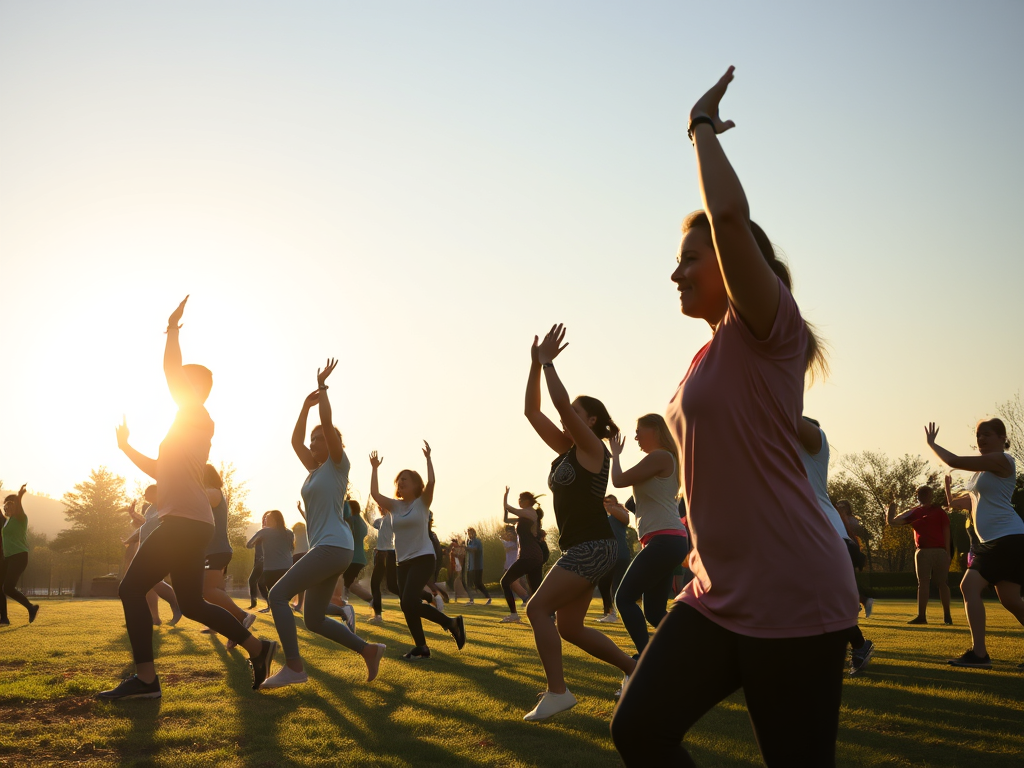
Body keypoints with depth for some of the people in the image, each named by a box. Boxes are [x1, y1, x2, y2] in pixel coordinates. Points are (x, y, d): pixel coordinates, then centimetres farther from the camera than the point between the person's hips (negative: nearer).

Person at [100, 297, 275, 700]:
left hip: (185, 523, -10)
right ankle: (257, 647, 16)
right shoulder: (190, 427, 25)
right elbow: (160, 470, 32)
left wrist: (172, 328, -3)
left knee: (132, 589, -9)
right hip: (189, 523, 10)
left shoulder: (196, 416, -3)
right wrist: (126, 446, 26)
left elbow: (170, 370, -14)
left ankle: (145, 678, -10)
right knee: (192, 604, 14)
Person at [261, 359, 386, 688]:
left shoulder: (338, 464, -2)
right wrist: (307, 403, 22)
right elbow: (295, 440, 25)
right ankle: (368, 650, 12)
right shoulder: (316, 469, 20)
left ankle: (294, 666, -16)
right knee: (313, 619, 7)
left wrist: (322, 387, -3)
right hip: (326, 549, 9)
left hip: (333, 547, -9)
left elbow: (327, 421, -12)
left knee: (278, 593, -15)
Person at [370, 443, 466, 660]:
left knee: (408, 602, -20)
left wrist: (428, 458, -14)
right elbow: (374, 493, 1)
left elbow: (430, 482, -19)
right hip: (403, 561, 6)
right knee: (409, 605, 4)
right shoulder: (394, 506, 10)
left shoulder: (422, 503, -2)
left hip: (423, 558, -6)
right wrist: (374, 468, 4)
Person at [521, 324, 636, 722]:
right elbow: (532, 411, 12)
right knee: (570, 627, 10)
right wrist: (536, 364, 6)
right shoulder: (565, 449, 14)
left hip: (593, 547, -9)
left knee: (538, 607, -15)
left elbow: (562, 403, -20)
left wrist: (548, 362, -12)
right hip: (579, 548, 9)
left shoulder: (593, 448, -8)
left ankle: (557, 692, -13)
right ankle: (635, 668, 20)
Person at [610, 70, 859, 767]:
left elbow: (729, 213, -26)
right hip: (720, 594, 8)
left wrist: (704, 127, -13)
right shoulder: (716, 351, 17)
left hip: (791, 598, -8)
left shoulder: (768, 328, -9)